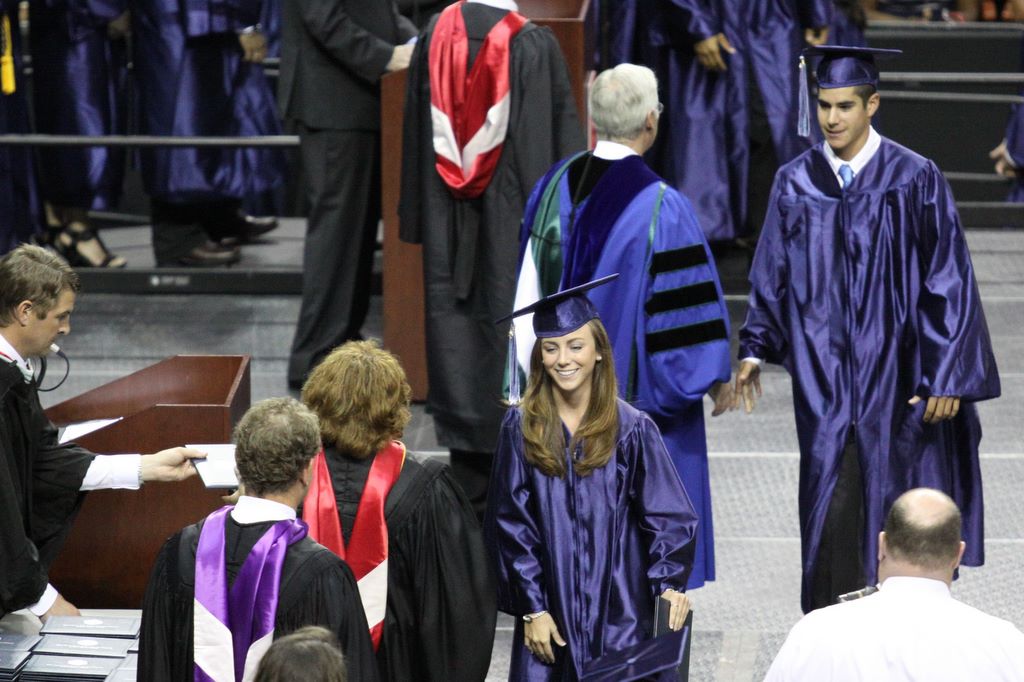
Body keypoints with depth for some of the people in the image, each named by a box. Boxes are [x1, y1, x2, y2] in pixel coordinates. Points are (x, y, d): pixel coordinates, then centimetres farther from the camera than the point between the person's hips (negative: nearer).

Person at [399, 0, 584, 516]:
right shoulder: (533, 47, -13)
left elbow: (416, 136, 6)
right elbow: (560, 137, -11)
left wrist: (418, 220, 15)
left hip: (450, 227, 3)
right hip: (515, 219, -3)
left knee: (457, 335, 10)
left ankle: (469, 486, 13)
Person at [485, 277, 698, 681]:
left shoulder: (631, 430, -2)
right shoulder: (521, 429, 0)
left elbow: (669, 516, -2)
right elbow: (510, 526, 1)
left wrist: (669, 584, -19)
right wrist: (532, 609, -4)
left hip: (620, 614, -1)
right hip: (551, 615, 1)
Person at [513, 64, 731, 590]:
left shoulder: (555, 186, -3)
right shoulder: (661, 208, -20)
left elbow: (529, 284, 6)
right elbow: (688, 302, -14)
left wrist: (532, 371, 18)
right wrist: (716, 375, 1)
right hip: (637, 390, -6)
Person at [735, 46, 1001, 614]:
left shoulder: (914, 181, -5)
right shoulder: (795, 183, 4)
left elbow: (948, 282, -5)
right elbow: (772, 274, 12)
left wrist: (946, 376, -9)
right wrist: (756, 348, 2)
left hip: (895, 374, -2)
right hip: (824, 380, 2)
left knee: (894, 505, 4)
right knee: (832, 508, -3)